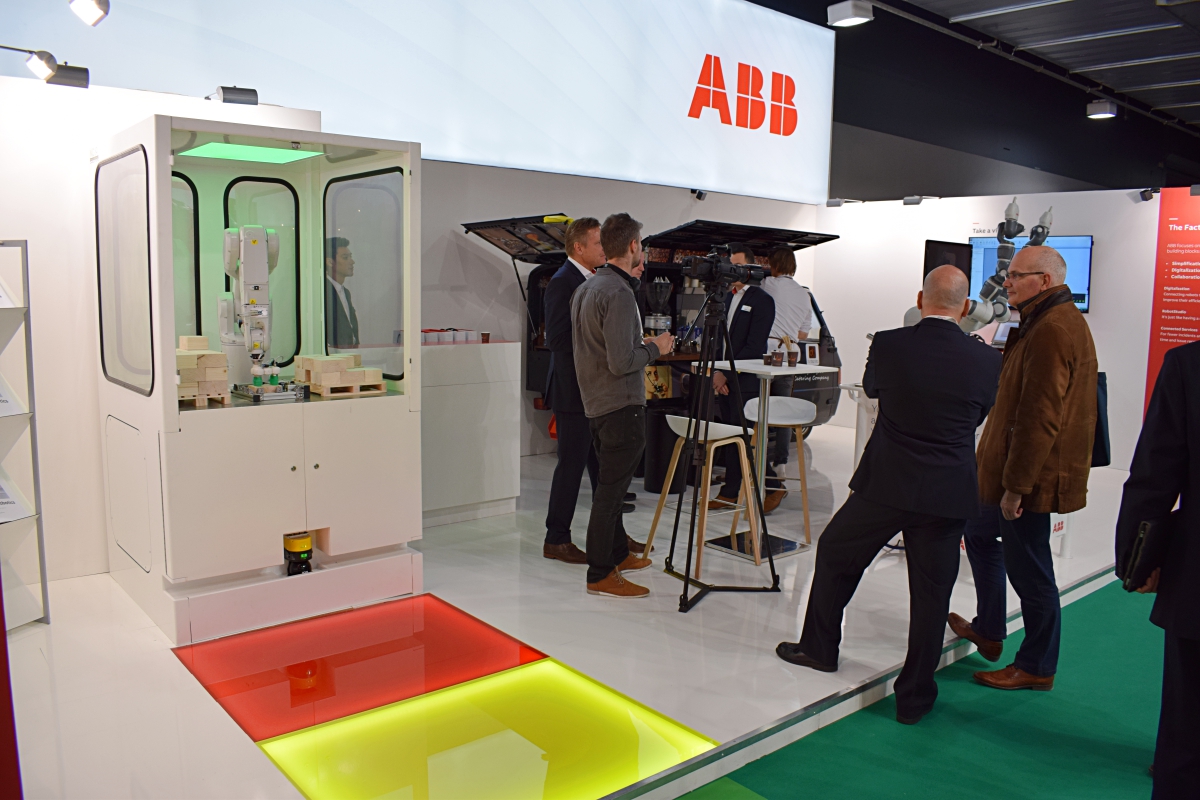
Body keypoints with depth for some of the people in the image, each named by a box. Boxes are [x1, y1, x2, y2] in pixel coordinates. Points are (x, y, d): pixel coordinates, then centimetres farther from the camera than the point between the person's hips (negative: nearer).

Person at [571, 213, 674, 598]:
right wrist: (655, 348, -6)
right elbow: (621, 362, -25)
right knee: (611, 489, -2)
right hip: (621, 406, -10)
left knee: (611, 484, 20)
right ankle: (600, 574, 6)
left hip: (595, 403, 10)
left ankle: (618, 554, 33)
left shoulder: (585, 288, 10)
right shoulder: (619, 294, -19)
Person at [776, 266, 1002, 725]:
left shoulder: (888, 345, -8)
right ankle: (914, 697, 19)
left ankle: (819, 648, 34)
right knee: (931, 593, 9)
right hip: (948, 493, 1)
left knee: (835, 554, 20)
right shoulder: (986, 360, -5)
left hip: (886, 483, -1)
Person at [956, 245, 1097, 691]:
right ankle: (988, 631, 39)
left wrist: (1016, 485, -24)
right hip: (1017, 470, 11)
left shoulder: (1052, 331, -22)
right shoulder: (1050, 322, 14)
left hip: (1031, 475, -11)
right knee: (982, 536, 24)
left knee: (1028, 570, 2)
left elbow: (1039, 418, -27)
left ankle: (1037, 668, 18)